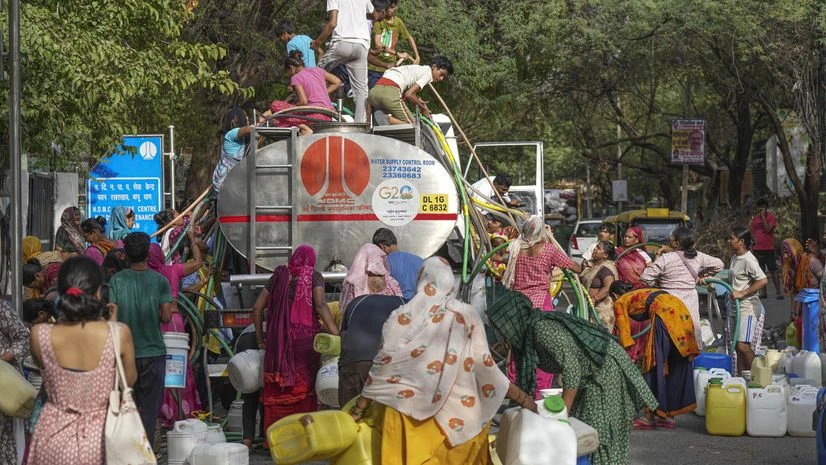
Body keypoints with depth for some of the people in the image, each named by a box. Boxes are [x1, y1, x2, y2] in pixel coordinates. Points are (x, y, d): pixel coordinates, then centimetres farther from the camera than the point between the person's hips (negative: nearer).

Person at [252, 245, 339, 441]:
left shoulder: (279, 276, 12)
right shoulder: (313, 277, 2)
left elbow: (257, 307, 11)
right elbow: (320, 305, -13)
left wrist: (260, 337, 19)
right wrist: (336, 334, -16)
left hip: (278, 338, 3)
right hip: (306, 337, -3)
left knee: (276, 391, 7)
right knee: (305, 388, 3)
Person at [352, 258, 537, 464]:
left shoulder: (403, 317, -4)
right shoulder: (467, 316, -3)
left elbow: (382, 367, -3)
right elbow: (485, 369, -3)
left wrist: (358, 409, 5)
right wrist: (523, 399, 4)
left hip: (410, 415, -1)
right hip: (457, 418, 1)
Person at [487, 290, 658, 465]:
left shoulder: (542, 328, -21)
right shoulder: (531, 333, 8)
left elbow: (571, 368, -25)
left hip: (606, 370, -10)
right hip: (594, 377, 10)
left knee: (599, 437, -10)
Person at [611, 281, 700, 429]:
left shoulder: (620, 302, 17)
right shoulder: (642, 294, 37)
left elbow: (624, 333, 15)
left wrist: (629, 356, 23)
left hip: (664, 313, -7)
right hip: (681, 311, 7)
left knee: (654, 364, -1)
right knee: (676, 365, 12)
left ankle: (649, 416, 1)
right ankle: (669, 415, 16)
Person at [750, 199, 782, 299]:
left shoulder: (771, 217, -3)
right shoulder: (755, 218, 12)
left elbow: (768, 229, -18)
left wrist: (763, 216, -15)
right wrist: (751, 248, 12)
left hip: (769, 248, -5)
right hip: (757, 249, 5)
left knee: (773, 271, -6)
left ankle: (778, 292, -6)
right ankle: (763, 292, 11)